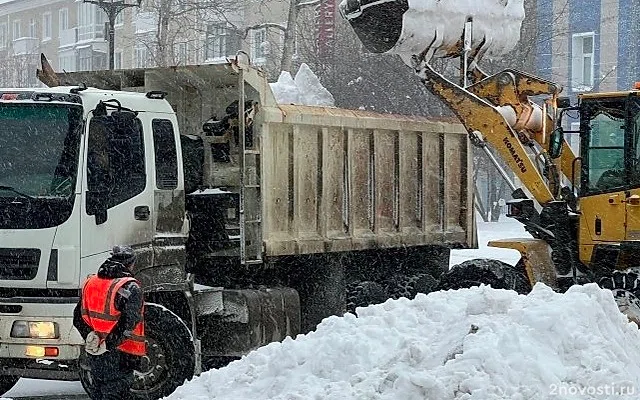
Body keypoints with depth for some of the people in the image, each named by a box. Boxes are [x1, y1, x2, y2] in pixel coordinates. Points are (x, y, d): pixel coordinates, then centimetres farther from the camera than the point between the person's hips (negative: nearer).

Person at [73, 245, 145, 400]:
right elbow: (128, 323, -22)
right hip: (118, 357, -6)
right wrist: (108, 344, -18)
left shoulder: (89, 282, 9)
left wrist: (90, 336, -4)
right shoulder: (130, 288, -13)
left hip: (93, 356, 6)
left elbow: (78, 318, 8)